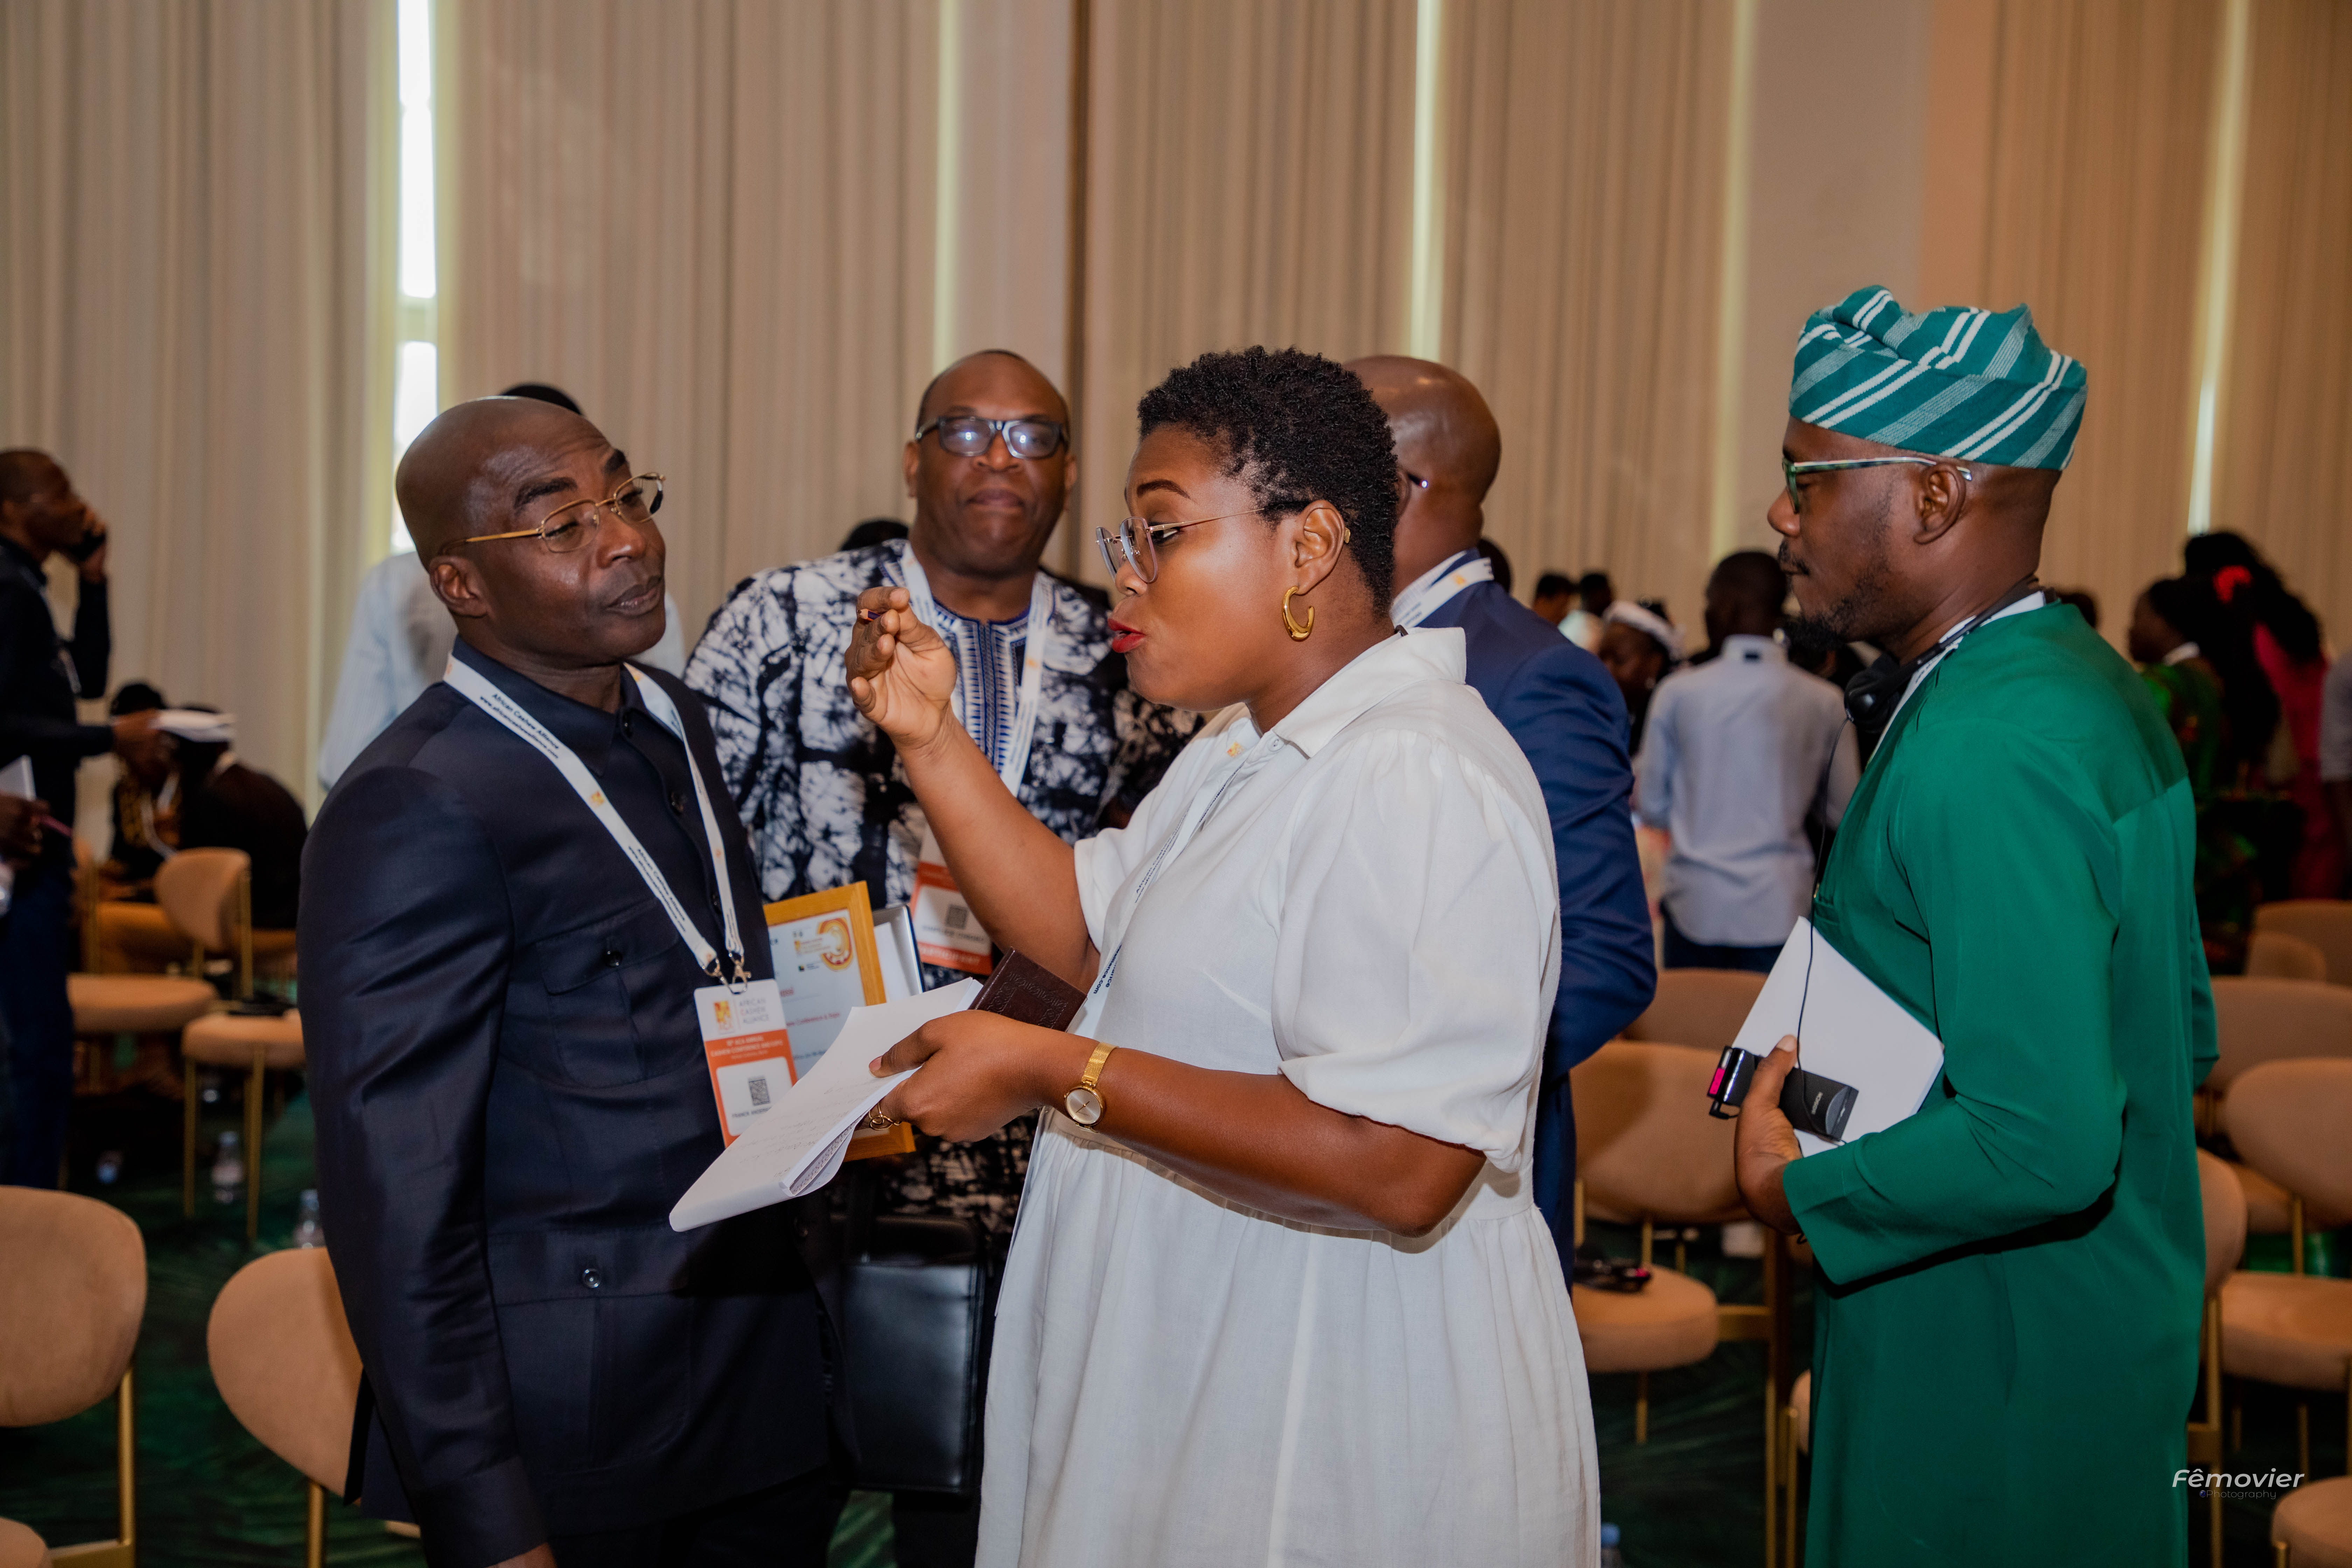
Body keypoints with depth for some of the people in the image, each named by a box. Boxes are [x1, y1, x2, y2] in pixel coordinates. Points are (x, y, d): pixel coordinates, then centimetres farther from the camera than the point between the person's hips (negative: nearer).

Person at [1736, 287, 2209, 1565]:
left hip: (1994, 1374, -10)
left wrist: (1795, 1192, -16)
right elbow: (2182, 1033, 15)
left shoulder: (1982, 754, -26)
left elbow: (2043, 1145, -31)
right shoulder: (2091, 682, 7)